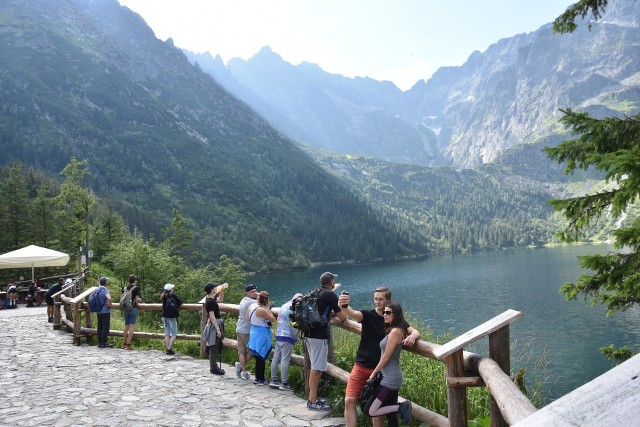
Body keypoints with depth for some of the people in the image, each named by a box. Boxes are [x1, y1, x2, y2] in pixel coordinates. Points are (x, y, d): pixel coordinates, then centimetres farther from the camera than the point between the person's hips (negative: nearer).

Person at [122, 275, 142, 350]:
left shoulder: (125, 288, 8)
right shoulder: (136, 288, -7)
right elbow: (137, 300, -9)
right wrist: (139, 299, 12)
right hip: (133, 308, -6)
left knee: (126, 326, 17)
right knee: (132, 327, -3)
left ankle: (124, 344, 23)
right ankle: (128, 344, -7)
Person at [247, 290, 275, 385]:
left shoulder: (251, 306, 2)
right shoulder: (262, 310, -23)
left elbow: (248, 319, 14)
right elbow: (272, 319, -14)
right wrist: (268, 309, -6)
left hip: (253, 333, 8)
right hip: (261, 335, -8)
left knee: (258, 357, 17)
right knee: (262, 358, 2)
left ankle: (258, 378, 25)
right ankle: (261, 379, 10)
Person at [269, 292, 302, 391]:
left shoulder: (283, 306, 15)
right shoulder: (292, 308, -12)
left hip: (278, 335, 9)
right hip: (287, 337, -9)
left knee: (276, 358, 10)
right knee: (285, 360, -7)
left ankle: (274, 380, 16)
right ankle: (284, 384, -5)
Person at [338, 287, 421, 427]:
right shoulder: (368, 315, -5)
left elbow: (415, 332, -4)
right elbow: (353, 314, -27)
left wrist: (412, 336, -29)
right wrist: (343, 306, -50)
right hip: (361, 367, 0)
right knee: (350, 401, -10)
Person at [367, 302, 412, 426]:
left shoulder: (395, 331, -17)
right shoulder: (396, 330, 10)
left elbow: (386, 357, -15)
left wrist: (373, 373, -4)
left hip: (390, 378, -10)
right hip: (392, 377, 10)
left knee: (370, 411, -8)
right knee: (390, 415, 14)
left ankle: (401, 407, -4)